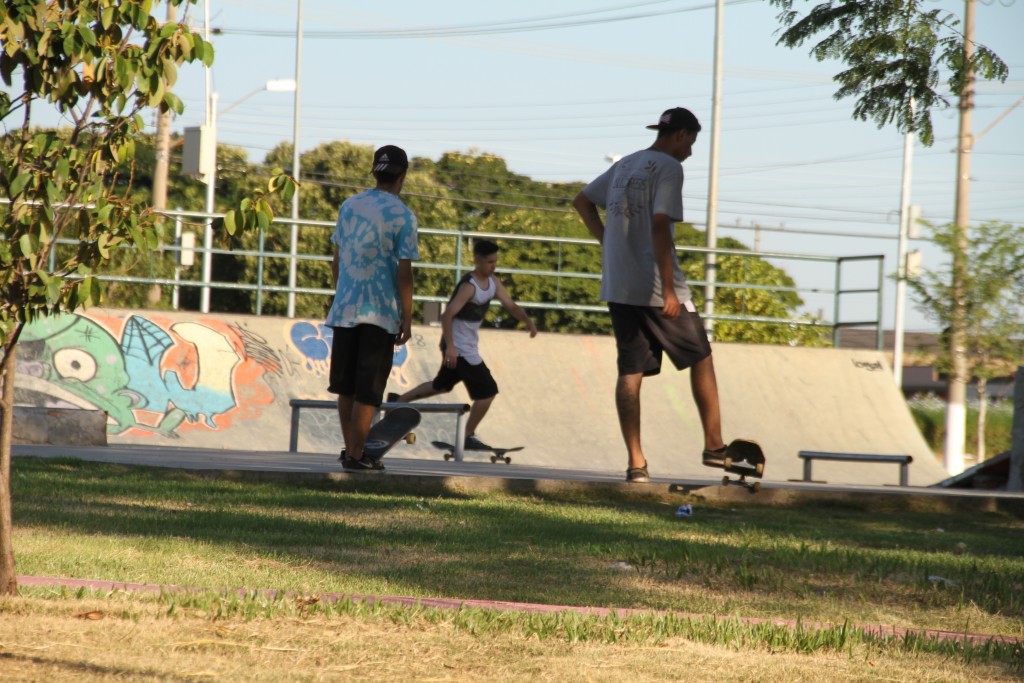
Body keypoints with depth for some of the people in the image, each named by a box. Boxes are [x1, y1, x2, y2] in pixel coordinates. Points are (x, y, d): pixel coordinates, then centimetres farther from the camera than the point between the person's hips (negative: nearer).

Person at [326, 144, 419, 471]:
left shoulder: (349, 206, 8)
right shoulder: (402, 216, -9)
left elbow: (337, 260, 13)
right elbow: (404, 272, -11)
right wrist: (407, 317, -6)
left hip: (345, 309, 5)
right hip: (381, 311, -5)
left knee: (346, 384, 12)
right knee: (369, 389, -1)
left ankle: (350, 449, 18)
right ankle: (356, 455, -1)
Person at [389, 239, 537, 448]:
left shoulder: (493, 282, 4)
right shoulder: (469, 286, -23)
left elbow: (510, 305, 8)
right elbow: (447, 315, -28)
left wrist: (527, 321, -11)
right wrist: (449, 347, -33)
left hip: (469, 346, 9)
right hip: (458, 347, -9)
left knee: (442, 385, 25)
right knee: (488, 391, -8)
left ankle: (398, 401, 38)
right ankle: (469, 436, 5)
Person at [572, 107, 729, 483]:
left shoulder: (624, 166, 15)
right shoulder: (668, 168, -9)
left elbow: (582, 202, 26)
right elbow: (659, 226, -19)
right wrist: (669, 291, -20)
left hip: (618, 288, 7)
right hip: (655, 289, -7)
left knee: (630, 373, 4)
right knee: (701, 360, 9)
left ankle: (635, 462, 0)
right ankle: (714, 446, 12)